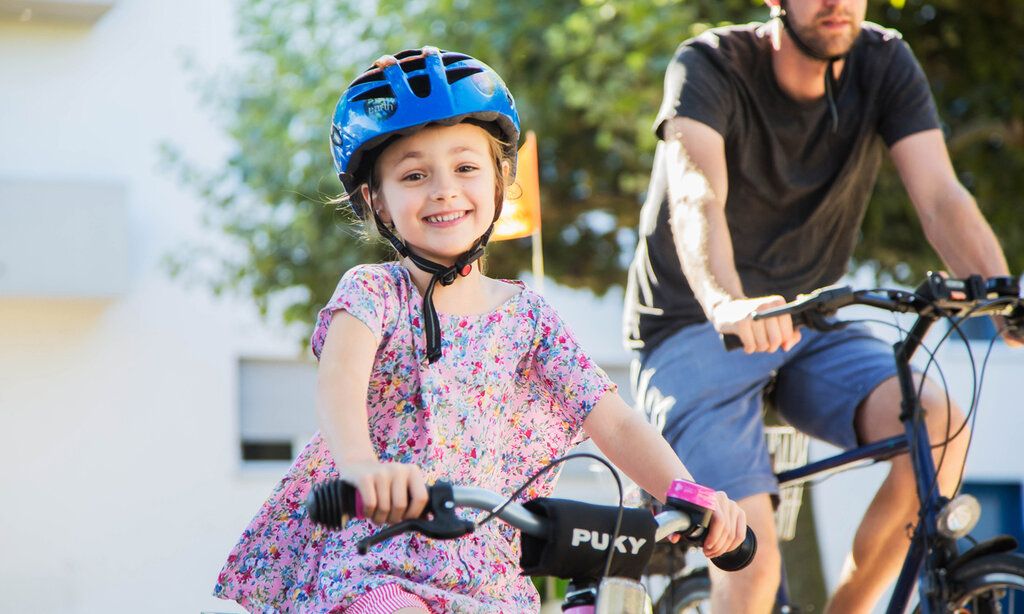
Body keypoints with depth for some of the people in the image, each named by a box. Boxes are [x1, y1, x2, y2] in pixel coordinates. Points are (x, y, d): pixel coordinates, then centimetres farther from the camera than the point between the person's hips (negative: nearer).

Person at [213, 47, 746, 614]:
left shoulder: (524, 315, 8)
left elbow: (615, 423, 2)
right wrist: (361, 464, -47)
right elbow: (340, 375, -24)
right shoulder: (373, 291, -2)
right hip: (365, 552, -4)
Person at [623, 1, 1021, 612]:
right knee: (752, 561, -22)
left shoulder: (885, 63, -4)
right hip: (694, 330, -4)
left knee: (941, 423, -25)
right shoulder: (711, 66, -16)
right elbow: (696, 200, -35)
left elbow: (942, 199, -15)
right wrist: (727, 304, -55)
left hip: (808, 327, 4)